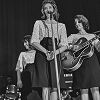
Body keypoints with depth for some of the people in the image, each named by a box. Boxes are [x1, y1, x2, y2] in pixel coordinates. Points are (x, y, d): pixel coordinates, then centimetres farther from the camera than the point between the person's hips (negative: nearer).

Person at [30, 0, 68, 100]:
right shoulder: (39, 23, 9)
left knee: (54, 87, -2)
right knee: (46, 86, -10)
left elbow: (64, 45, 7)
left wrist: (55, 52, -14)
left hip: (55, 57, 2)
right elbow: (34, 42, 0)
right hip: (42, 55, -2)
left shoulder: (61, 26, 13)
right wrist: (46, 52, -14)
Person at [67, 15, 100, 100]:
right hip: (79, 63, 0)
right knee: (84, 90, -2)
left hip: (92, 62, 0)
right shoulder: (73, 36, 16)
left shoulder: (92, 36, 16)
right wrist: (71, 47, -12)